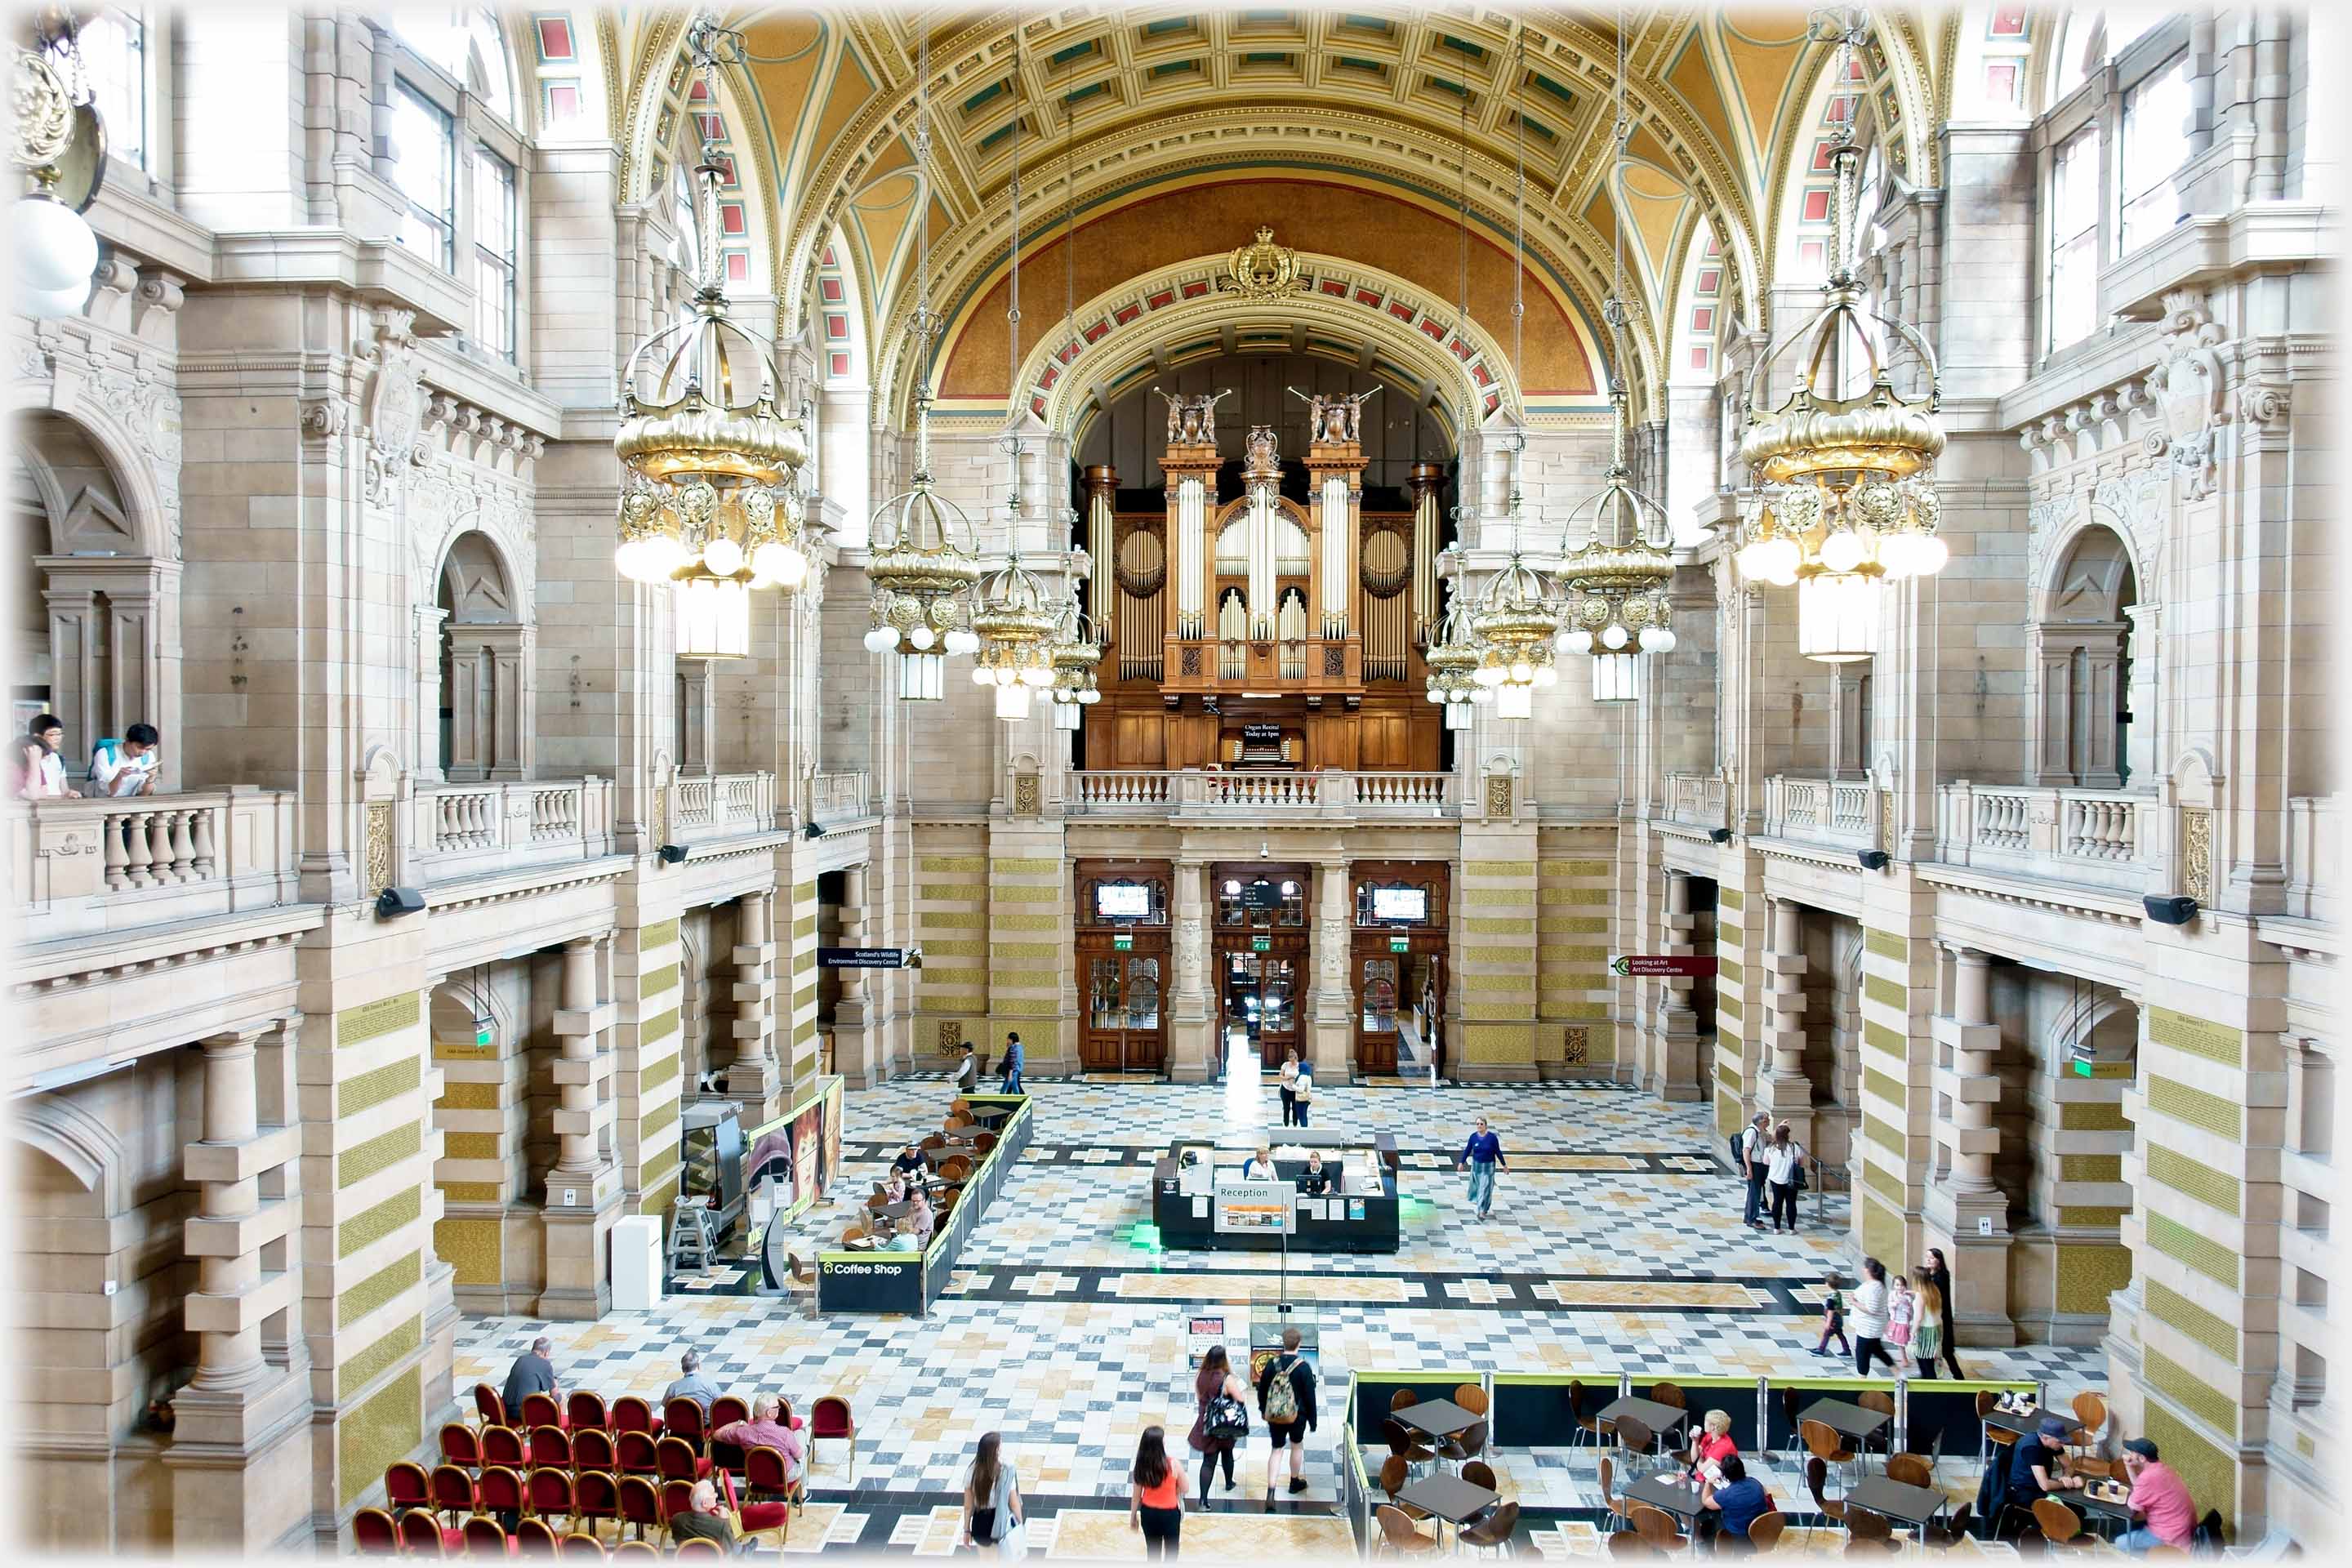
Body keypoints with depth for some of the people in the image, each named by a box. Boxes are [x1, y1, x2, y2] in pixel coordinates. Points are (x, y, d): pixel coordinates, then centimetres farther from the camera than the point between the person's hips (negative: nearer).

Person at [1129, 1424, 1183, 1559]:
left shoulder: (1141, 1466, -14)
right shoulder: (1173, 1465, -23)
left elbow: (1136, 1495, -5)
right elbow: (1184, 1489, -9)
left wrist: (1133, 1517, 9)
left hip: (1148, 1513, 3)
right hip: (1169, 1514, -3)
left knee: (1152, 1550, 21)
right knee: (1171, 1549, 19)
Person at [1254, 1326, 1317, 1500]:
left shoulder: (1272, 1363, -6)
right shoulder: (1304, 1367, -15)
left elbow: (1262, 1390, 5)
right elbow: (1310, 1396, -10)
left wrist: (1264, 1410, 20)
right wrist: (1312, 1420, 0)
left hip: (1274, 1416, 2)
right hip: (1297, 1416, -2)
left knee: (1276, 1450, 9)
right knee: (1297, 1446, 22)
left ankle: (1271, 1490, -5)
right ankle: (1295, 1482, 38)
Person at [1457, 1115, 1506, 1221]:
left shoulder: (1492, 1137, -15)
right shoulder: (1473, 1137, -6)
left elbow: (1498, 1152, -7)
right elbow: (1467, 1150, 1)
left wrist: (1504, 1165, 0)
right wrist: (1461, 1163, 0)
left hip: (1488, 1166, -3)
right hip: (1476, 1165, 3)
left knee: (1485, 1188, -6)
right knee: (1476, 1186, 16)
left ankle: (1483, 1211, -2)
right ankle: (1475, 1203, 39)